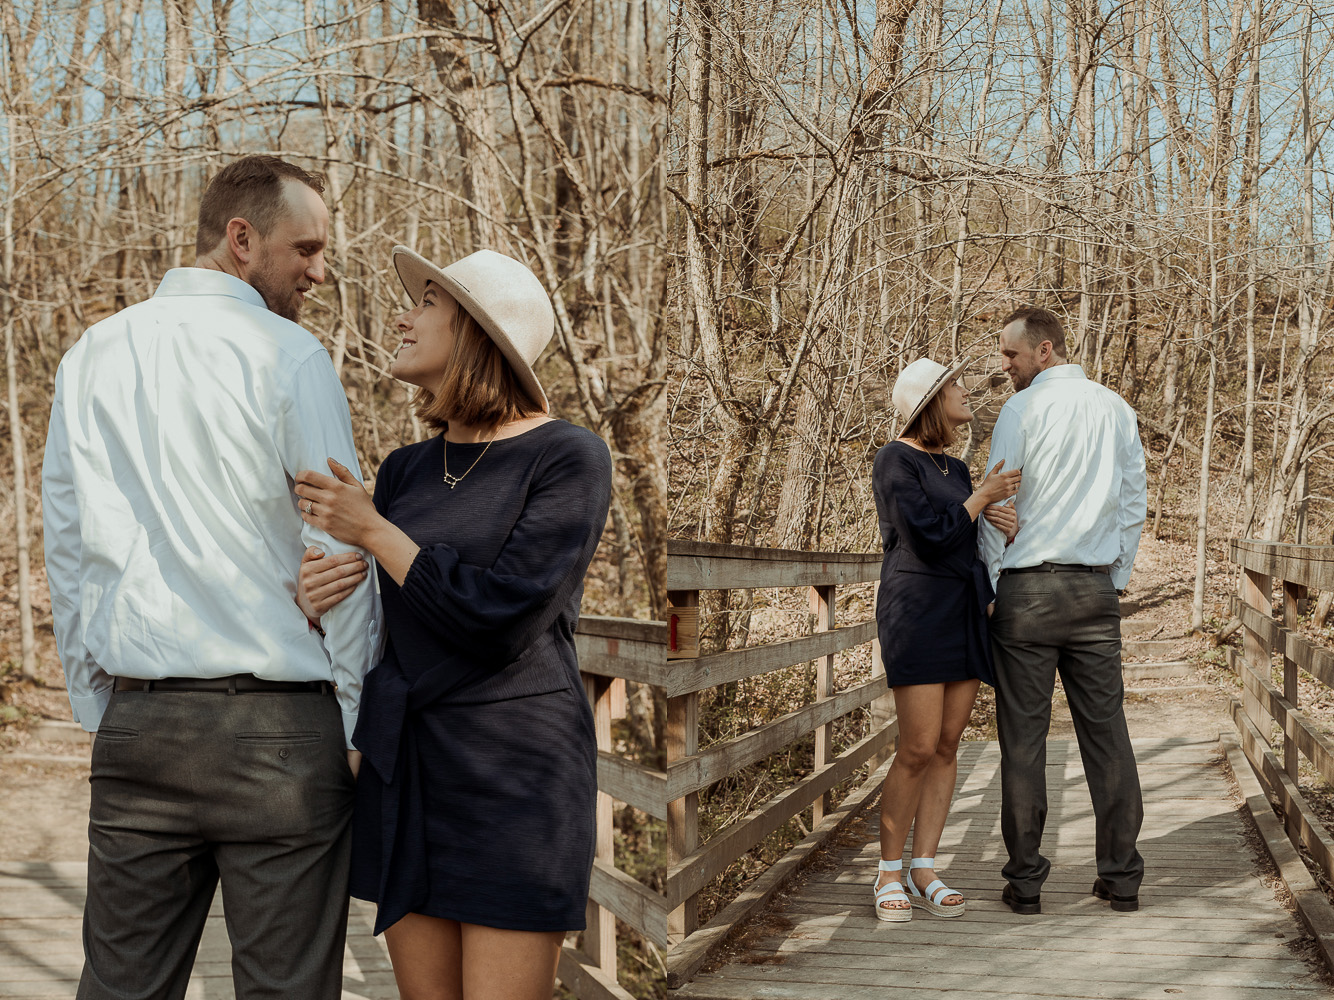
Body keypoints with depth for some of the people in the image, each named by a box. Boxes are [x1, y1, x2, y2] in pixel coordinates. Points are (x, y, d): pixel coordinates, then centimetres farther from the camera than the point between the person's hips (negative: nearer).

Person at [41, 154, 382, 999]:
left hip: (134, 723, 5)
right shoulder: (288, 356, -6)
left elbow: (67, 549, 13)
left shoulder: (92, 358, 10)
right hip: (279, 724, -5)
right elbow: (339, 550, -7)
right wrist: (361, 722, 2)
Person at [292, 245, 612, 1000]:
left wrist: (374, 531, -10)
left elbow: (498, 620, -17)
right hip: (405, 771, 6)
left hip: (515, 776, -6)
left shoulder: (569, 458, -8)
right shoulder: (406, 471, 11)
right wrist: (320, 597, -8)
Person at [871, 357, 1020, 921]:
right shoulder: (896, 460, -5)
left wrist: (1002, 522, -1)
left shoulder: (956, 470, 18)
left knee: (948, 747, 3)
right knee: (919, 748, -10)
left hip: (967, 613, 7)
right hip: (917, 609, -7)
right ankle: (889, 872, 1)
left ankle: (924, 869, 8)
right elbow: (930, 536, -15)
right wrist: (981, 498, -4)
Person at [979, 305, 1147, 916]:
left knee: (1023, 735, 0)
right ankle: (1121, 876, 8)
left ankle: (1025, 880, 2)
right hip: (1096, 590, 4)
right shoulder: (1117, 410, 10)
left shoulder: (1022, 409, -5)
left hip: (1028, 585, -4)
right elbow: (1133, 506, 13)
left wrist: (989, 585, 3)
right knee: (1105, 729, 6)